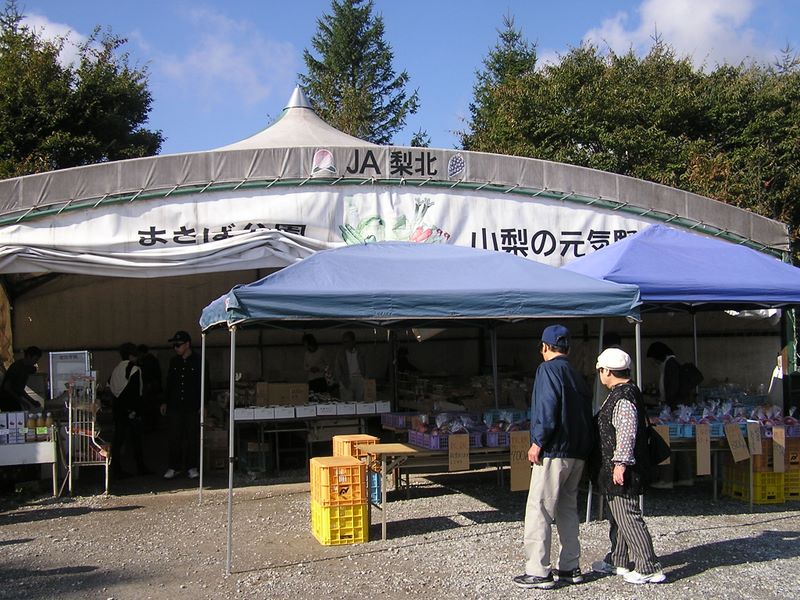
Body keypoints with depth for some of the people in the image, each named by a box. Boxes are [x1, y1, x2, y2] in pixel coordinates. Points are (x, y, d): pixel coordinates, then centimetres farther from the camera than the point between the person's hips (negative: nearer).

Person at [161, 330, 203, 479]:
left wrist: (202, 405, -7)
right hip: (174, 406, 4)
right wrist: (165, 402, 13)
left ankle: (191, 467, 11)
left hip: (192, 407, -3)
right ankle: (174, 467, 11)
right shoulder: (174, 362, 10)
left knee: (193, 438, 2)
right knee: (174, 438, 4)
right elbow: (169, 383, 17)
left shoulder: (198, 361, -3)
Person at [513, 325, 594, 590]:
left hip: (554, 451, -9)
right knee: (567, 508, 16)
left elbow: (547, 409, -19)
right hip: (578, 453, 9)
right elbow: (587, 412, 17)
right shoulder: (577, 375, 18)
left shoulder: (548, 369, -7)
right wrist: (585, 447, 20)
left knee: (538, 510, -5)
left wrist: (538, 442, -15)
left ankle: (539, 571, -5)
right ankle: (570, 568, 20)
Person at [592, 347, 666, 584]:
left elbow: (626, 433, -25)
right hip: (614, 467, 11)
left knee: (627, 516, -7)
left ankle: (649, 568, -3)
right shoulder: (625, 392, 15)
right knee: (617, 516, 19)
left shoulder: (623, 397, -18)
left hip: (620, 469, -11)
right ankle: (617, 562, 31)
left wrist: (621, 463, -25)